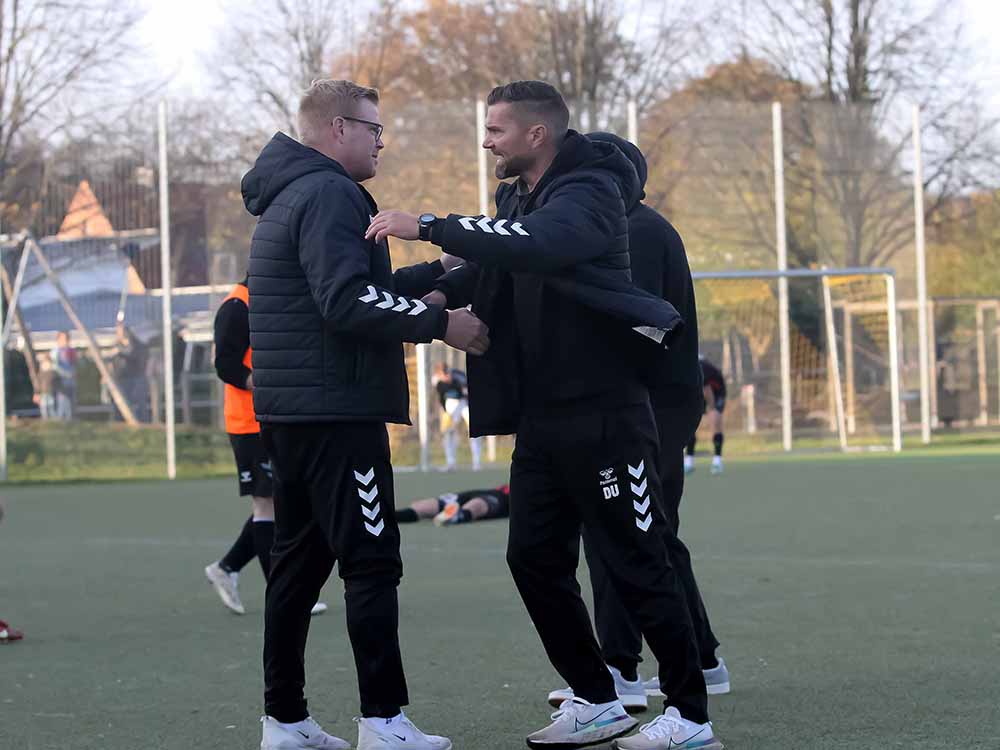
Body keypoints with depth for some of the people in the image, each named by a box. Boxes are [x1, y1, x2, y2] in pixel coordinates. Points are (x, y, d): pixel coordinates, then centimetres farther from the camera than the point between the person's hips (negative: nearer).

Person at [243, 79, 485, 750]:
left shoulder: (292, 196, 20)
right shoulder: (329, 194, -12)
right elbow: (349, 303, -23)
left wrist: (438, 272, 19)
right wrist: (440, 322, -17)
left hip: (292, 414, 10)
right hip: (337, 411, -10)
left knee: (300, 561, 12)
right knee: (372, 561, -8)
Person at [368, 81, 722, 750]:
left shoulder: (590, 193, -15)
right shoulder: (520, 198, 13)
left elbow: (535, 244, -35)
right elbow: (497, 265, 22)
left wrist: (428, 227, -34)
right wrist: (444, 291, 1)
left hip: (601, 413, -9)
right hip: (541, 419, 9)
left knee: (639, 565, -4)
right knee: (535, 558, 10)